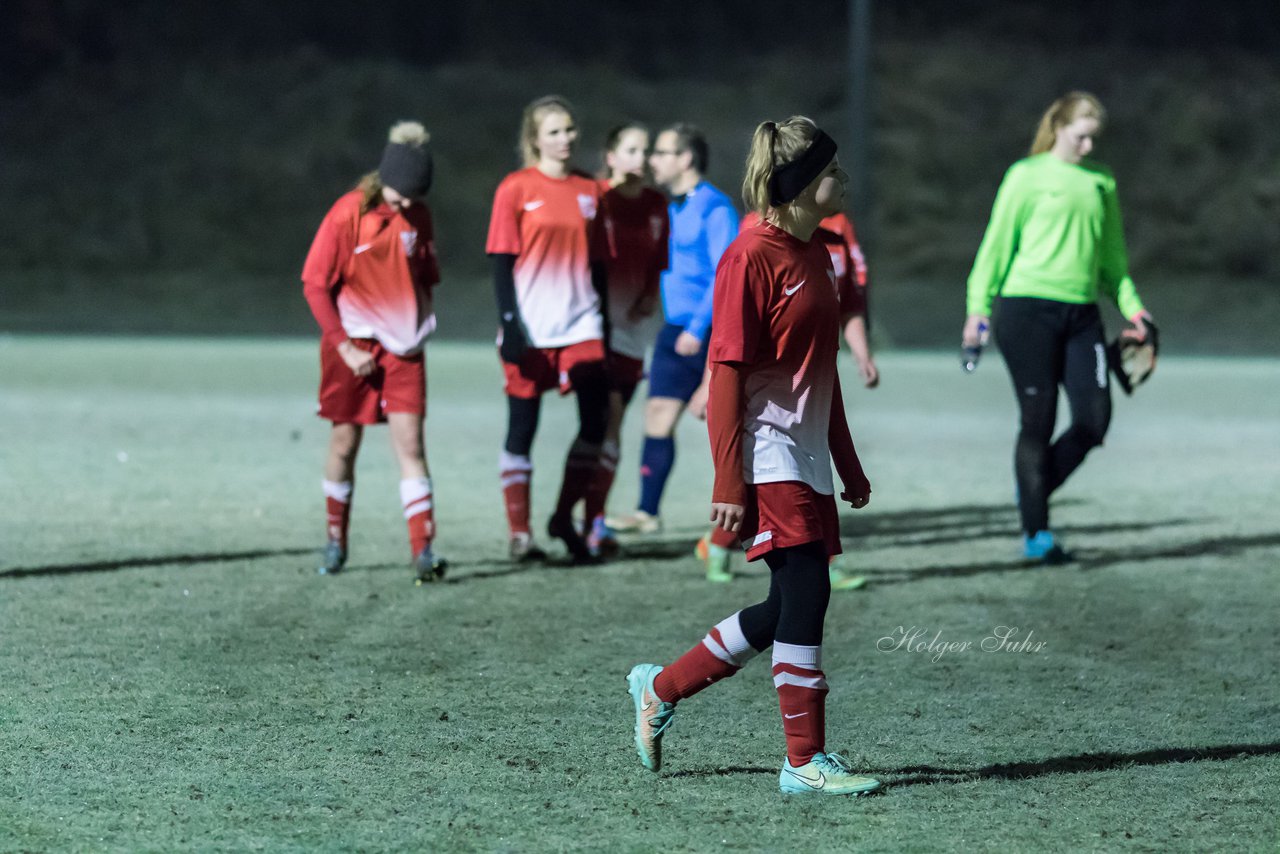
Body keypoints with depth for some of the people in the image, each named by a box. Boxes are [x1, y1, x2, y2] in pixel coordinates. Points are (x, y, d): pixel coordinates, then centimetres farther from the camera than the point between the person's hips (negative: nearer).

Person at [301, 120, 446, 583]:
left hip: (403, 347, 2)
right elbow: (315, 284, -7)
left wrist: (420, 324, 6)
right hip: (354, 345, -2)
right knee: (345, 442, 7)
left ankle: (423, 549, -14)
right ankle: (336, 538, 25)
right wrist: (343, 345, -12)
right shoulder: (348, 214, -10)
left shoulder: (418, 216, 3)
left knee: (411, 445, -8)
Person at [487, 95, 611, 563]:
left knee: (596, 419, -5)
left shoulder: (589, 190, 10)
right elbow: (502, 262, -5)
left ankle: (564, 516, 12)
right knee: (522, 427, 2)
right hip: (530, 330, -4)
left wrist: (605, 322, 13)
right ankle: (519, 533, 9)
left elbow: (598, 262, 15)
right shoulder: (516, 188, -3)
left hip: (581, 326, 4)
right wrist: (510, 325, -13)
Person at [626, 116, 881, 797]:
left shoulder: (814, 254, 15)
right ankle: (806, 761, -4)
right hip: (767, 454, -9)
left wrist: (849, 466, 23)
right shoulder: (752, 257, -13)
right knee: (806, 591, -10)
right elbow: (727, 372, -16)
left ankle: (660, 690, 25)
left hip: (807, 455, 9)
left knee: (788, 610, 10)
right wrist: (729, 483, -19)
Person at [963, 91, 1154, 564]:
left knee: (1094, 419, -5)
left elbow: (1112, 254, 23)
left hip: (1081, 312, 5)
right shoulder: (1027, 175, 1)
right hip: (1027, 308, -5)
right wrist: (978, 307, -4)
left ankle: (1033, 491, 20)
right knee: (1039, 419, -3)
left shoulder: (1101, 182, 15)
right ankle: (1036, 533, 5)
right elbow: (998, 242, 1)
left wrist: (1131, 306, 15)